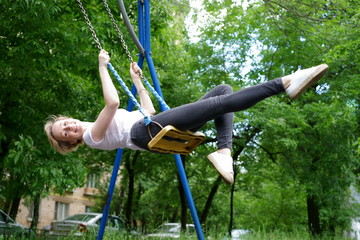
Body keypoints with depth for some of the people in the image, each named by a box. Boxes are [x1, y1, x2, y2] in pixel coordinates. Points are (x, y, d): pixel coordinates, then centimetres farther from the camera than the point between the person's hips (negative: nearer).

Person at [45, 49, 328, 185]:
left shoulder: (91, 125, 32)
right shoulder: (93, 135, 5)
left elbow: (148, 111, 33)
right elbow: (112, 103, -14)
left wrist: (137, 81, 33)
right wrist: (103, 67, -5)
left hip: (163, 127, 9)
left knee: (223, 89, -5)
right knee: (221, 102, -26)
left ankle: (223, 151, -24)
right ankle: (285, 83, -37)